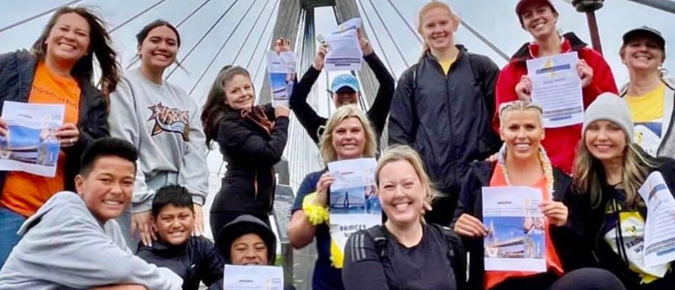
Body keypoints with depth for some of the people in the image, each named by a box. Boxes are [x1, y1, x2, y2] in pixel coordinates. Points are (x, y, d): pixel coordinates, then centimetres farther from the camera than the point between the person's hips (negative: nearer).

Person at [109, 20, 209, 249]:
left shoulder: (184, 99, 16)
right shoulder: (125, 86, -1)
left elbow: (195, 151, 6)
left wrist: (194, 198, -7)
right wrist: (140, 201, -17)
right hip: (136, 197, -5)